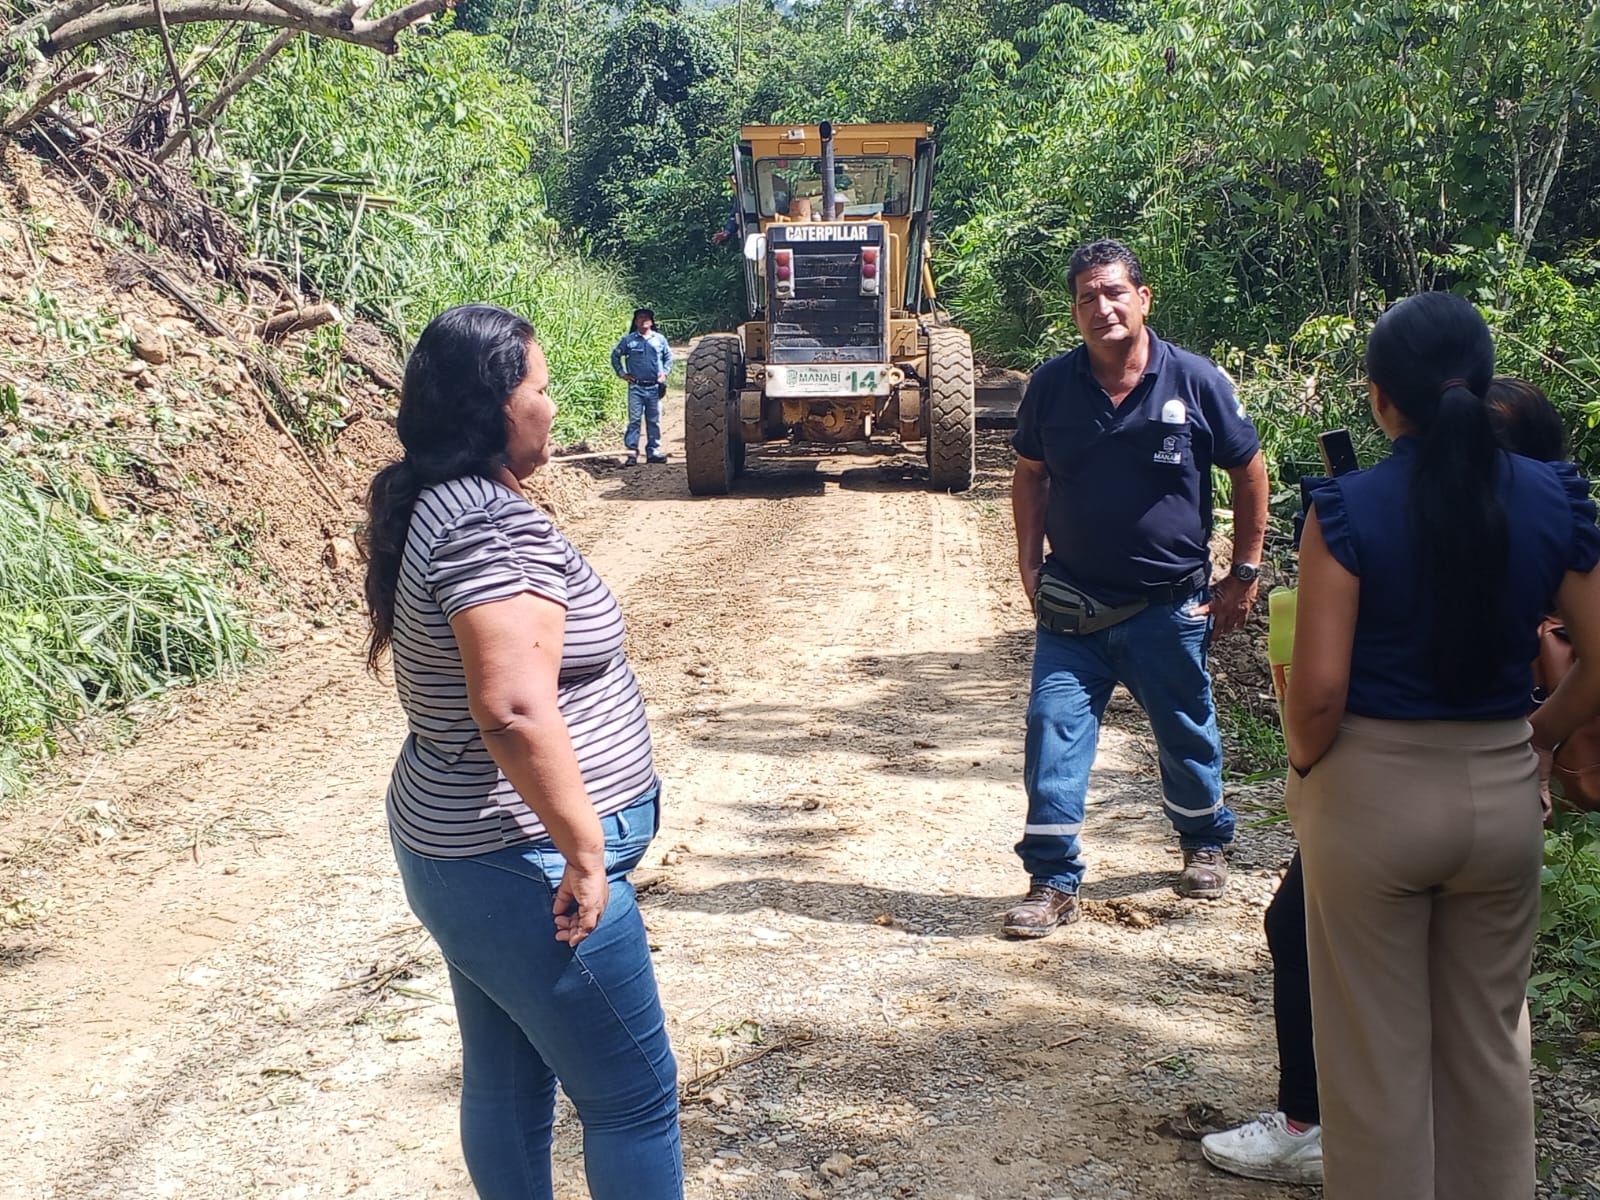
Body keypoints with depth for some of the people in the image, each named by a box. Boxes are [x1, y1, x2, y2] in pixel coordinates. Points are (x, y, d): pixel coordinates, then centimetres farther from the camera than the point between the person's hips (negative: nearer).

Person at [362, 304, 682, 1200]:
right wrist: (585, 849, -24)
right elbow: (515, 710, -34)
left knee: (507, 1082, 21)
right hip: (524, 869, -10)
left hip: (460, 854, 10)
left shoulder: (433, 507, 7)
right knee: (636, 1099, 4)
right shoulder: (496, 525, -24)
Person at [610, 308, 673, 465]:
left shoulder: (660, 339, 7)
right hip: (636, 387, -2)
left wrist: (665, 372, 7)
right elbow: (615, 355, 11)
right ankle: (632, 452, -4)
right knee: (634, 420, -5)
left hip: (654, 387, 2)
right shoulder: (628, 340, 2)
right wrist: (621, 373, 4)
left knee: (654, 421, 7)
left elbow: (668, 356, 19)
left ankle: (653, 452, 15)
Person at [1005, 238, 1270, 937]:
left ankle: (1205, 844, 41)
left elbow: (1250, 473, 2)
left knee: (1186, 734, 15)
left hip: (1168, 607, -1)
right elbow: (1030, 476, 10)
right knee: (1053, 730, -5)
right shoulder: (1051, 386, -3)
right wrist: (1030, 565, 2)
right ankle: (1053, 881, 6)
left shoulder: (1194, 381, -8)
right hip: (1072, 605, 1)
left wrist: (1245, 574, 2)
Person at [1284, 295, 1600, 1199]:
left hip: (1372, 793, -4)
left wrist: (1304, 766, 1)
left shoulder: (1349, 510, -15)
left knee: (1377, 1049, 12)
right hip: (1501, 789, 4)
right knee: (1491, 1040, 21)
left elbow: (1318, 689, -18)